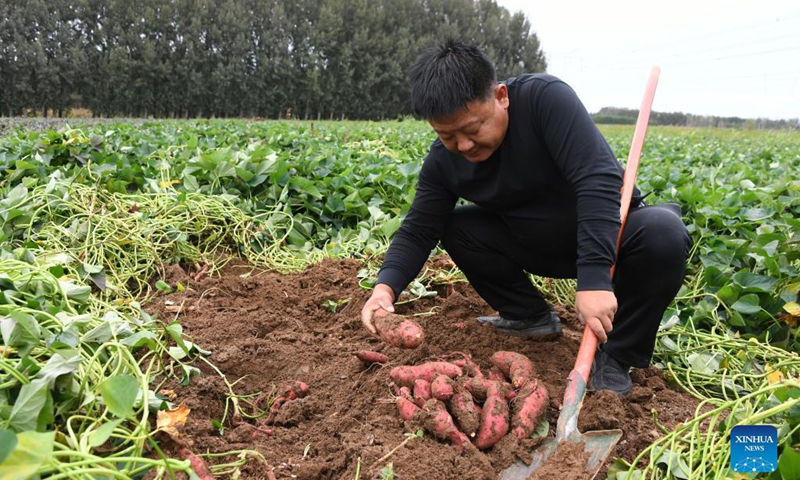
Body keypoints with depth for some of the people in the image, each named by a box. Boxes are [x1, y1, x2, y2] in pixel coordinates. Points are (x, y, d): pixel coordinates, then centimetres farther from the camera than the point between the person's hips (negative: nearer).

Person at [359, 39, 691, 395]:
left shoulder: (545, 97, -27)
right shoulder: (444, 160, -11)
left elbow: (598, 179, -35)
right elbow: (417, 231, -9)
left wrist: (594, 278, -43)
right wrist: (385, 287, -29)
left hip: (608, 230, -4)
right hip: (538, 247, 5)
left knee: (664, 233, -34)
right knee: (456, 226, -10)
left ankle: (615, 355, -14)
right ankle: (532, 317, 7)